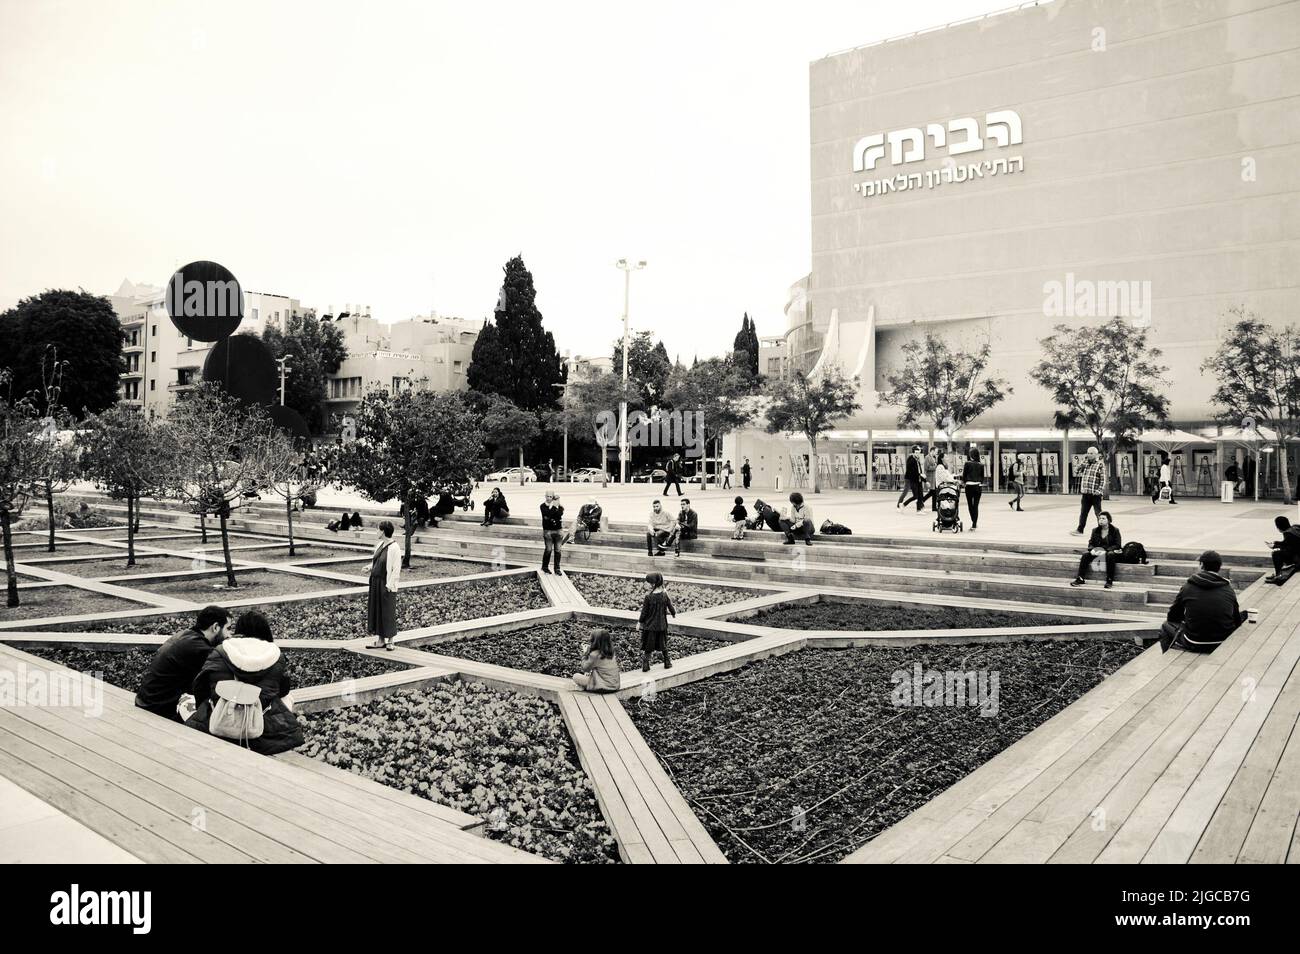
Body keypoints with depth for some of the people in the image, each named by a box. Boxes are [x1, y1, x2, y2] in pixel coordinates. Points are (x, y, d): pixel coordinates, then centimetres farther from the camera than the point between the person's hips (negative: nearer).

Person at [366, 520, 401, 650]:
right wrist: (370, 567, 4)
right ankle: (380, 640, 21)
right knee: (376, 611, 12)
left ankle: (390, 641, 14)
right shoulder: (380, 544, 7)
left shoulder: (394, 549, -17)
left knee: (388, 613, 2)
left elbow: (396, 570, -17)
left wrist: (389, 585, -19)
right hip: (375, 582, 8)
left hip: (386, 584, -8)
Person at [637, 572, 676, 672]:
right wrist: (673, 613, 24)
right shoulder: (665, 595, -7)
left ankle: (645, 666, 10)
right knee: (663, 645, 20)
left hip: (649, 625, -3)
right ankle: (667, 663, 29)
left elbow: (644, 612, -11)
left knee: (647, 646, 9)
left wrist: (639, 623, 1)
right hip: (662, 625, 3)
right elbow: (671, 608, 2)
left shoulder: (648, 596, -17)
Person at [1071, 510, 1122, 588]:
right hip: (1097, 551, 4)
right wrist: (1092, 550, -18)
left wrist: (1105, 551, -24)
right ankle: (1080, 578, -29)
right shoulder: (1095, 530, 9)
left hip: (1110, 551, -4)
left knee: (1110, 555, -39)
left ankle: (1109, 580, -33)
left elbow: (1117, 545, -10)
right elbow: (1091, 543, 7)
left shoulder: (1115, 530, -3)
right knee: (1085, 554, -24)